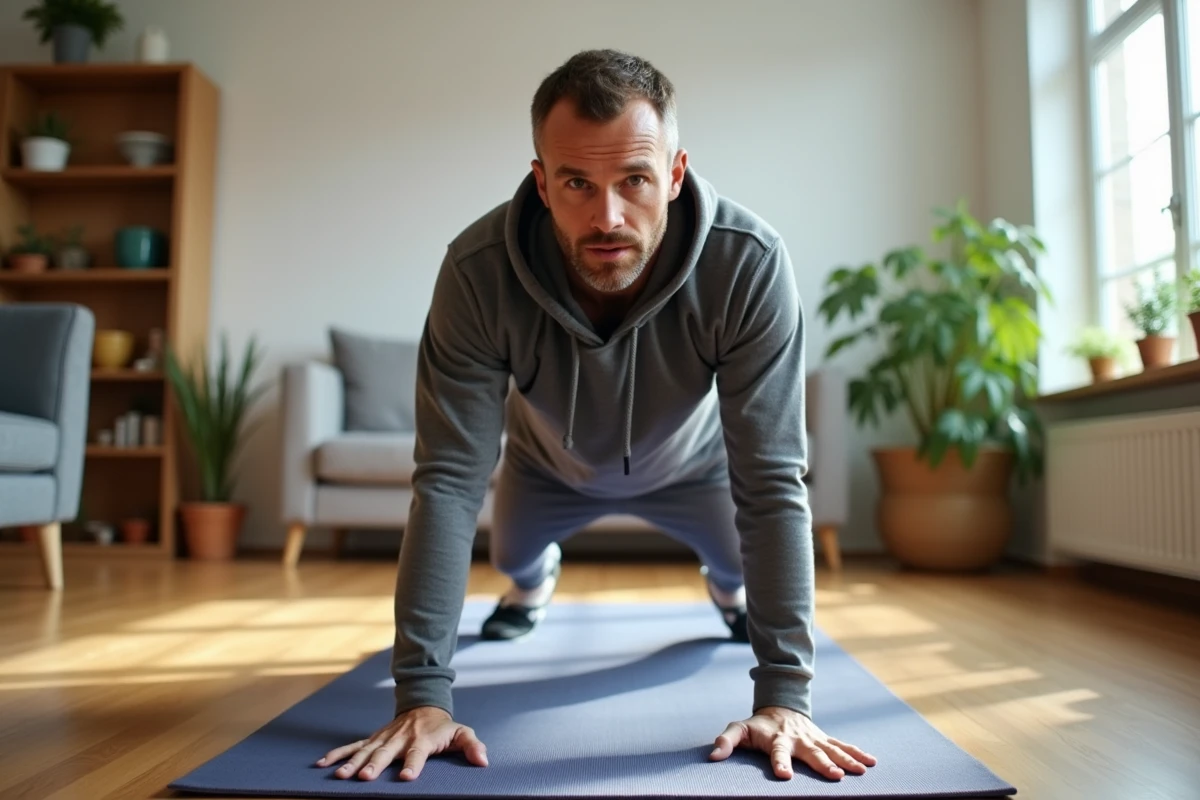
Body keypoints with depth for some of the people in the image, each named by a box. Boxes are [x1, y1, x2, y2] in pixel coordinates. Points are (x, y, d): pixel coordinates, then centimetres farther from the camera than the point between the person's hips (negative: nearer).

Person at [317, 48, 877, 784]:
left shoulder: (750, 263, -41)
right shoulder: (478, 270, -39)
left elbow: (772, 482, -38)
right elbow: (449, 479, -37)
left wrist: (784, 696, -40)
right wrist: (425, 695, -39)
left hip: (691, 462, -1)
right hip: (551, 464, 1)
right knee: (513, 554, 22)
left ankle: (728, 586, 49)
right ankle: (535, 580, 62)